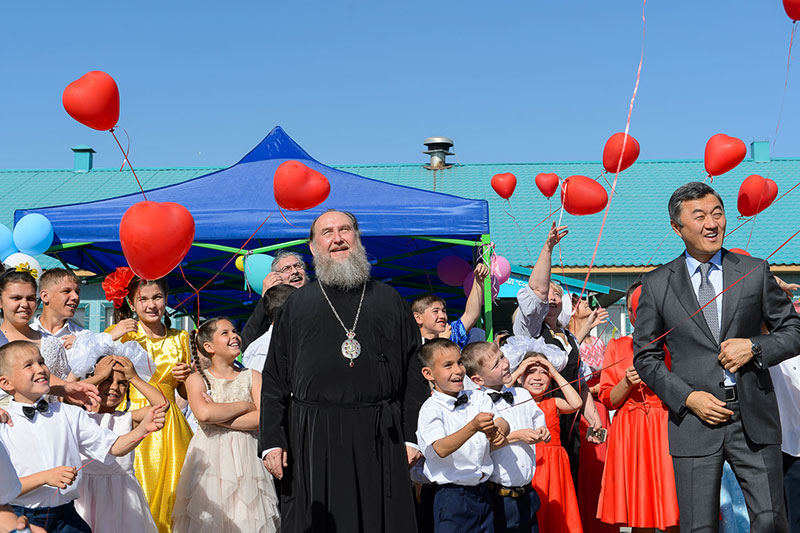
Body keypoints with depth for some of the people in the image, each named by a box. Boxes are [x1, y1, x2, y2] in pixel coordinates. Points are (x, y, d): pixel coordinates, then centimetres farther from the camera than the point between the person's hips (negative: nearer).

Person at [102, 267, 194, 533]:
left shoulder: (180, 339, 11)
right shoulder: (121, 334, 1)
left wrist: (186, 376, 0)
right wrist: (111, 338, -18)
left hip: (170, 428, 3)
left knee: (169, 494, 3)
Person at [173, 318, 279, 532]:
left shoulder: (253, 377, 7)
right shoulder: (197, 380, 3)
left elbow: (263, 418, -6)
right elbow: (204, 413, -17)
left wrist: (218, 418, -11)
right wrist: (245, 405, -6)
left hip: (246, 457, 1)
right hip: (210, 457, -1)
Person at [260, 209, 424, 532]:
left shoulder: (389, 300, 12)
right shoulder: (296, 304, 11)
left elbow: (414, 373, 8)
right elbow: (275, 379, 8)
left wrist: (413, 436, -1)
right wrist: (272, 441, -2)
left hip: (380, 443, 0)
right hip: (312, 442, 0)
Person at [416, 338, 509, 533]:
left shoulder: (478, 398, 8)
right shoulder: (431, 409, -10)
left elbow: (503, 423, -2)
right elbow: (441, 449, -24)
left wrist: (496, 432, -26)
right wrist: (473, 427, -38)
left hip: (483, 493, 5)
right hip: (452, 497, -5)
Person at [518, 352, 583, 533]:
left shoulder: (554, 403, 8)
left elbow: (576, 404, -9)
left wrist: (556, 374, -4)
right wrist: (518, 372, -8)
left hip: (552, 465, 2)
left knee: (554, 515, 3)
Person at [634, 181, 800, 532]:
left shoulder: (755, 272, 6)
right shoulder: (656, 285, 4)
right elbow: (645, 357, 6)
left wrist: (754, 346, -9)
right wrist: (687, 397, -8)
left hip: (754, 420, 1)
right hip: (695, 421, 0)